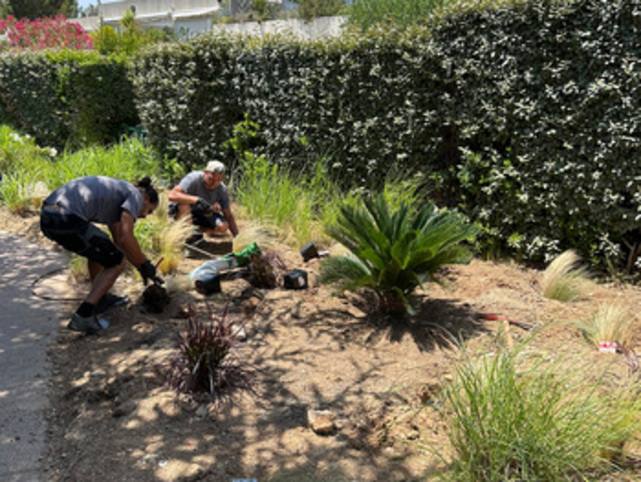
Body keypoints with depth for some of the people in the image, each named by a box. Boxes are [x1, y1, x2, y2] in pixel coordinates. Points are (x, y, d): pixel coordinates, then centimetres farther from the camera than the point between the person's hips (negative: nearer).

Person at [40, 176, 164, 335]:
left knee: (98, 247, 34)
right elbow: (126, 238, -8)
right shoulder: (135, 195, 6)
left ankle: (100, 298, 39)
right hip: (68, 220, -10)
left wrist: (142, 269, 40)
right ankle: (83, 316, -1)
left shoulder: (116, 193, 32)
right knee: (116, 263, 5)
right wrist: (146, 265, 8)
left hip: (47, 218, 10)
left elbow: (119, 241, 39)